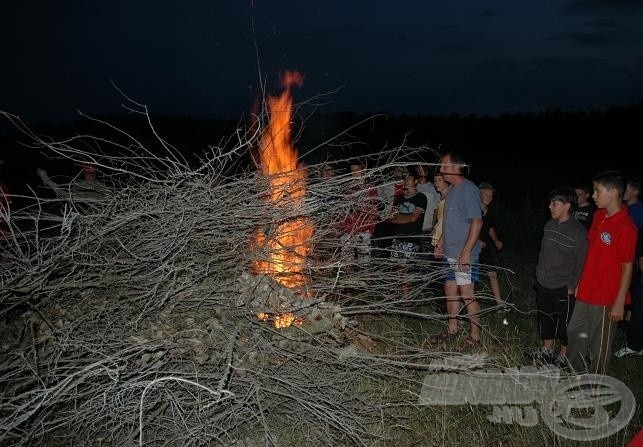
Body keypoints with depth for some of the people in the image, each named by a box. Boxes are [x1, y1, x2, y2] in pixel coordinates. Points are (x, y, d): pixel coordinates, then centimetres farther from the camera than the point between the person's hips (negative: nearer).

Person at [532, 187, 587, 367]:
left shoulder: (578, 231, -16)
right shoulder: (549, 225, 4)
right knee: (545, 317, 18)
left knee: (564, 322, 6)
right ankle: (547, 350, 35)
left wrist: (573, 286, -12)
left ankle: (563, 355, 22)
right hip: (543, 284, 7)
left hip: (563, 287, -7)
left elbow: (581, 261, -12)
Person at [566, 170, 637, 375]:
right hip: (586, 292, 8)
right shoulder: (599, 216, 3)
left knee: (599, 344, 9)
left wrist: (619, 302, -14)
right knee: (574, 333, 20)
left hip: (605, 297, -8)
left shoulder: (625, 227, -21)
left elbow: (627, 267, -17)